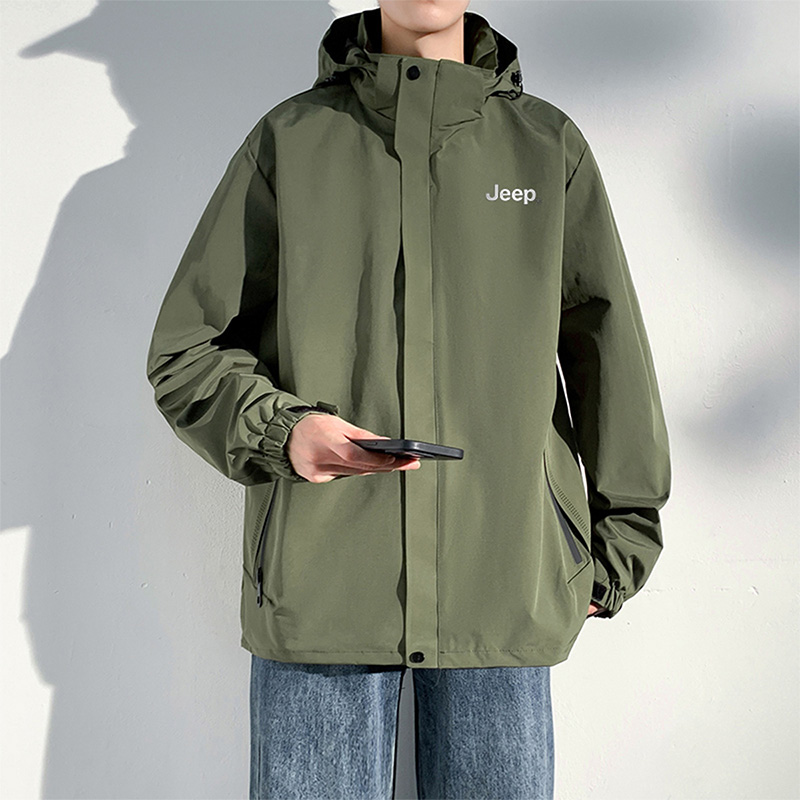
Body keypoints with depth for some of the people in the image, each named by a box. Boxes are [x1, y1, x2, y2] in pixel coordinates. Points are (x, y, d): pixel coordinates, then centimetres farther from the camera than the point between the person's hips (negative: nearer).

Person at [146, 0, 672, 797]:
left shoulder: (550, 143, 12)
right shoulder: (288, 139, 8)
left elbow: (609, 352, 12)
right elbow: (184, 350, 8)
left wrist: (617, 546, 10)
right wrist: (279, 428, -11)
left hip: (504, 588, 1)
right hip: (317, 580, 0)